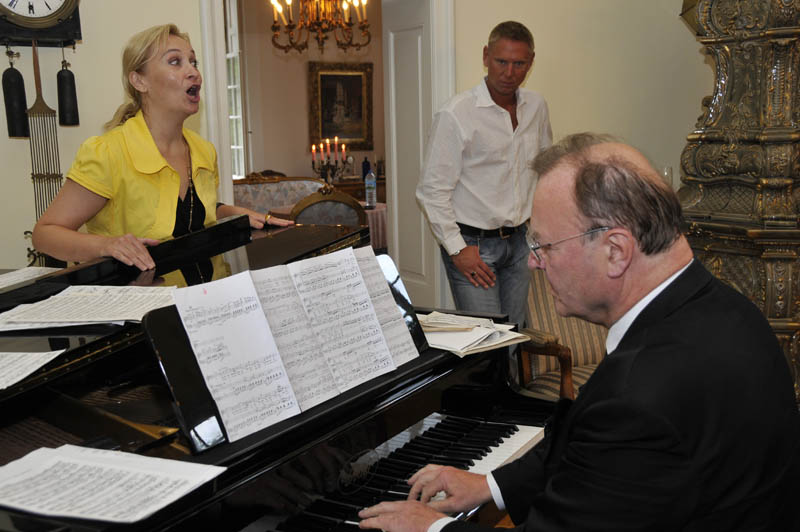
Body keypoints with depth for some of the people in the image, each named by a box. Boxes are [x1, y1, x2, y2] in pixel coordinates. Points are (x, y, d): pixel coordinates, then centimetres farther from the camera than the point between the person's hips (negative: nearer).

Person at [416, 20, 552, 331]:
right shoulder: (456, 114, -12)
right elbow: (432, 191, -12)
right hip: (473, 244, -5)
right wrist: (457, 248, -15)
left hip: (519, 241, 6)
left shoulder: (536, 107, 6)